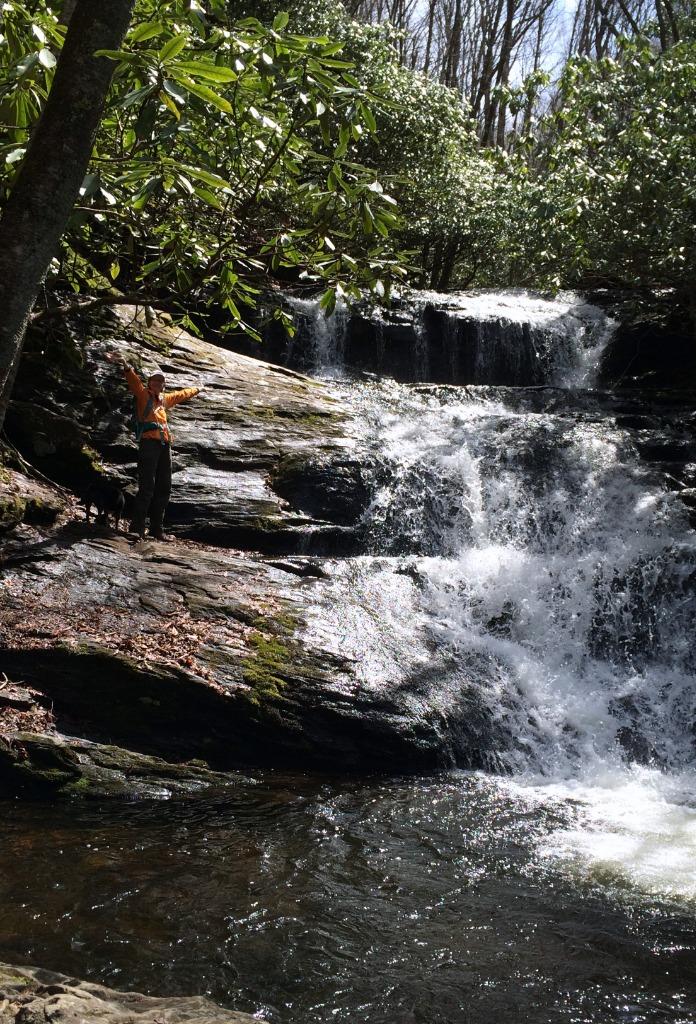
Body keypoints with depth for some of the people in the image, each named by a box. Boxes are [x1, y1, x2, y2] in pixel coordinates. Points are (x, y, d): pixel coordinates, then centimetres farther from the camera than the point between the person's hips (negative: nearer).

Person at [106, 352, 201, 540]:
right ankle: (137, 528, -16)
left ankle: (156, 529, 13)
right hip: (149, 442, -7)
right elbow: (134, 381, -14)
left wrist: (197, 390, 60)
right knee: (147, 487, -16)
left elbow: (181, 394, 44)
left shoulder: (165, 399, 25)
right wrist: (126, 367, -34)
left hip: (165, 445, 7)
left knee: (163, 488, 6)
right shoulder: (143, 394, 6)